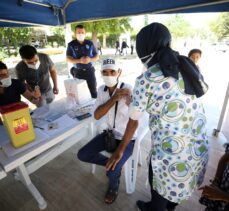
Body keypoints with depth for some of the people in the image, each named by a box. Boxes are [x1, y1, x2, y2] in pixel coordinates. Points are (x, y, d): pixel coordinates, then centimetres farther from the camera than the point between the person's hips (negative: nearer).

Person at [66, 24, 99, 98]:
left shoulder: (90, 43, 2)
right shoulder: (71, 44, -2)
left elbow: (96, 56, 4)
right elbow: (68, 58, -6)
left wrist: (90, 59, -18)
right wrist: (79, 61, -23)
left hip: (90, 70, 1)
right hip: (78, 71, -1)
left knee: (93, 90, 7)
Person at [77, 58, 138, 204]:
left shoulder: (128, 90, -23)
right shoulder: (102, 90, -5)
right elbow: (96, 116, -15)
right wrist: (114, 99, -27)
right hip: (110, 133, 6)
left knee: (112, 172, -21)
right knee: (82, 155, 1)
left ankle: (114, 185, 18)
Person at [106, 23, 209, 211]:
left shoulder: (145, 80, -16)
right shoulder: (188, 65, 0)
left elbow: (133, 121, -9)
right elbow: (203, 90, 18)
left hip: (170, 152, -6)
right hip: (200, 148, 6)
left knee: (161, 183, 27)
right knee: (179, 182, 34)